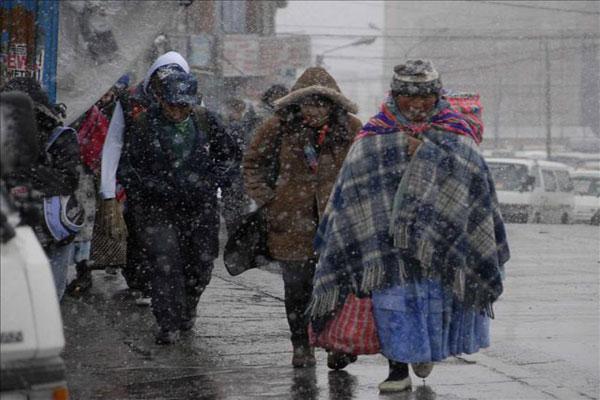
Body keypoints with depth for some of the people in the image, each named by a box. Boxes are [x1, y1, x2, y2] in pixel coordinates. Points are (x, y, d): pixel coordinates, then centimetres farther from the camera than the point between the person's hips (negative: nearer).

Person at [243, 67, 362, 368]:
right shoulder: (280, 126, -4)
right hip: (292, 221, 0)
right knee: (297, 286, 6)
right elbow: (253, 162, 10)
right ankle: (301, 345, 19)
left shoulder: (350, 128, -1)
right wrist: (265, 198, 3)